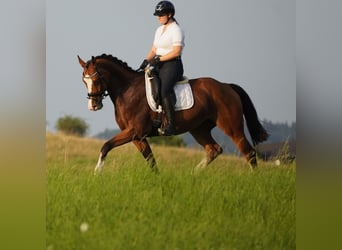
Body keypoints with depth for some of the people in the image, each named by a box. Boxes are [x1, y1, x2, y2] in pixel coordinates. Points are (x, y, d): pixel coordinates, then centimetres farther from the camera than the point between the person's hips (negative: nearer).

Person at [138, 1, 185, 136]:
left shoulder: (176, 30, -7)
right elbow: (154, 50, 20)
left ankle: (170, 125, -32)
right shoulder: (159, 30, 19)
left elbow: (176, 51, -16)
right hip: (159, 66, 9)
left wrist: (159, 59, -18)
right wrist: (146, 61, 1)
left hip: (172, 65, -9)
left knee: (164, 92, -28)